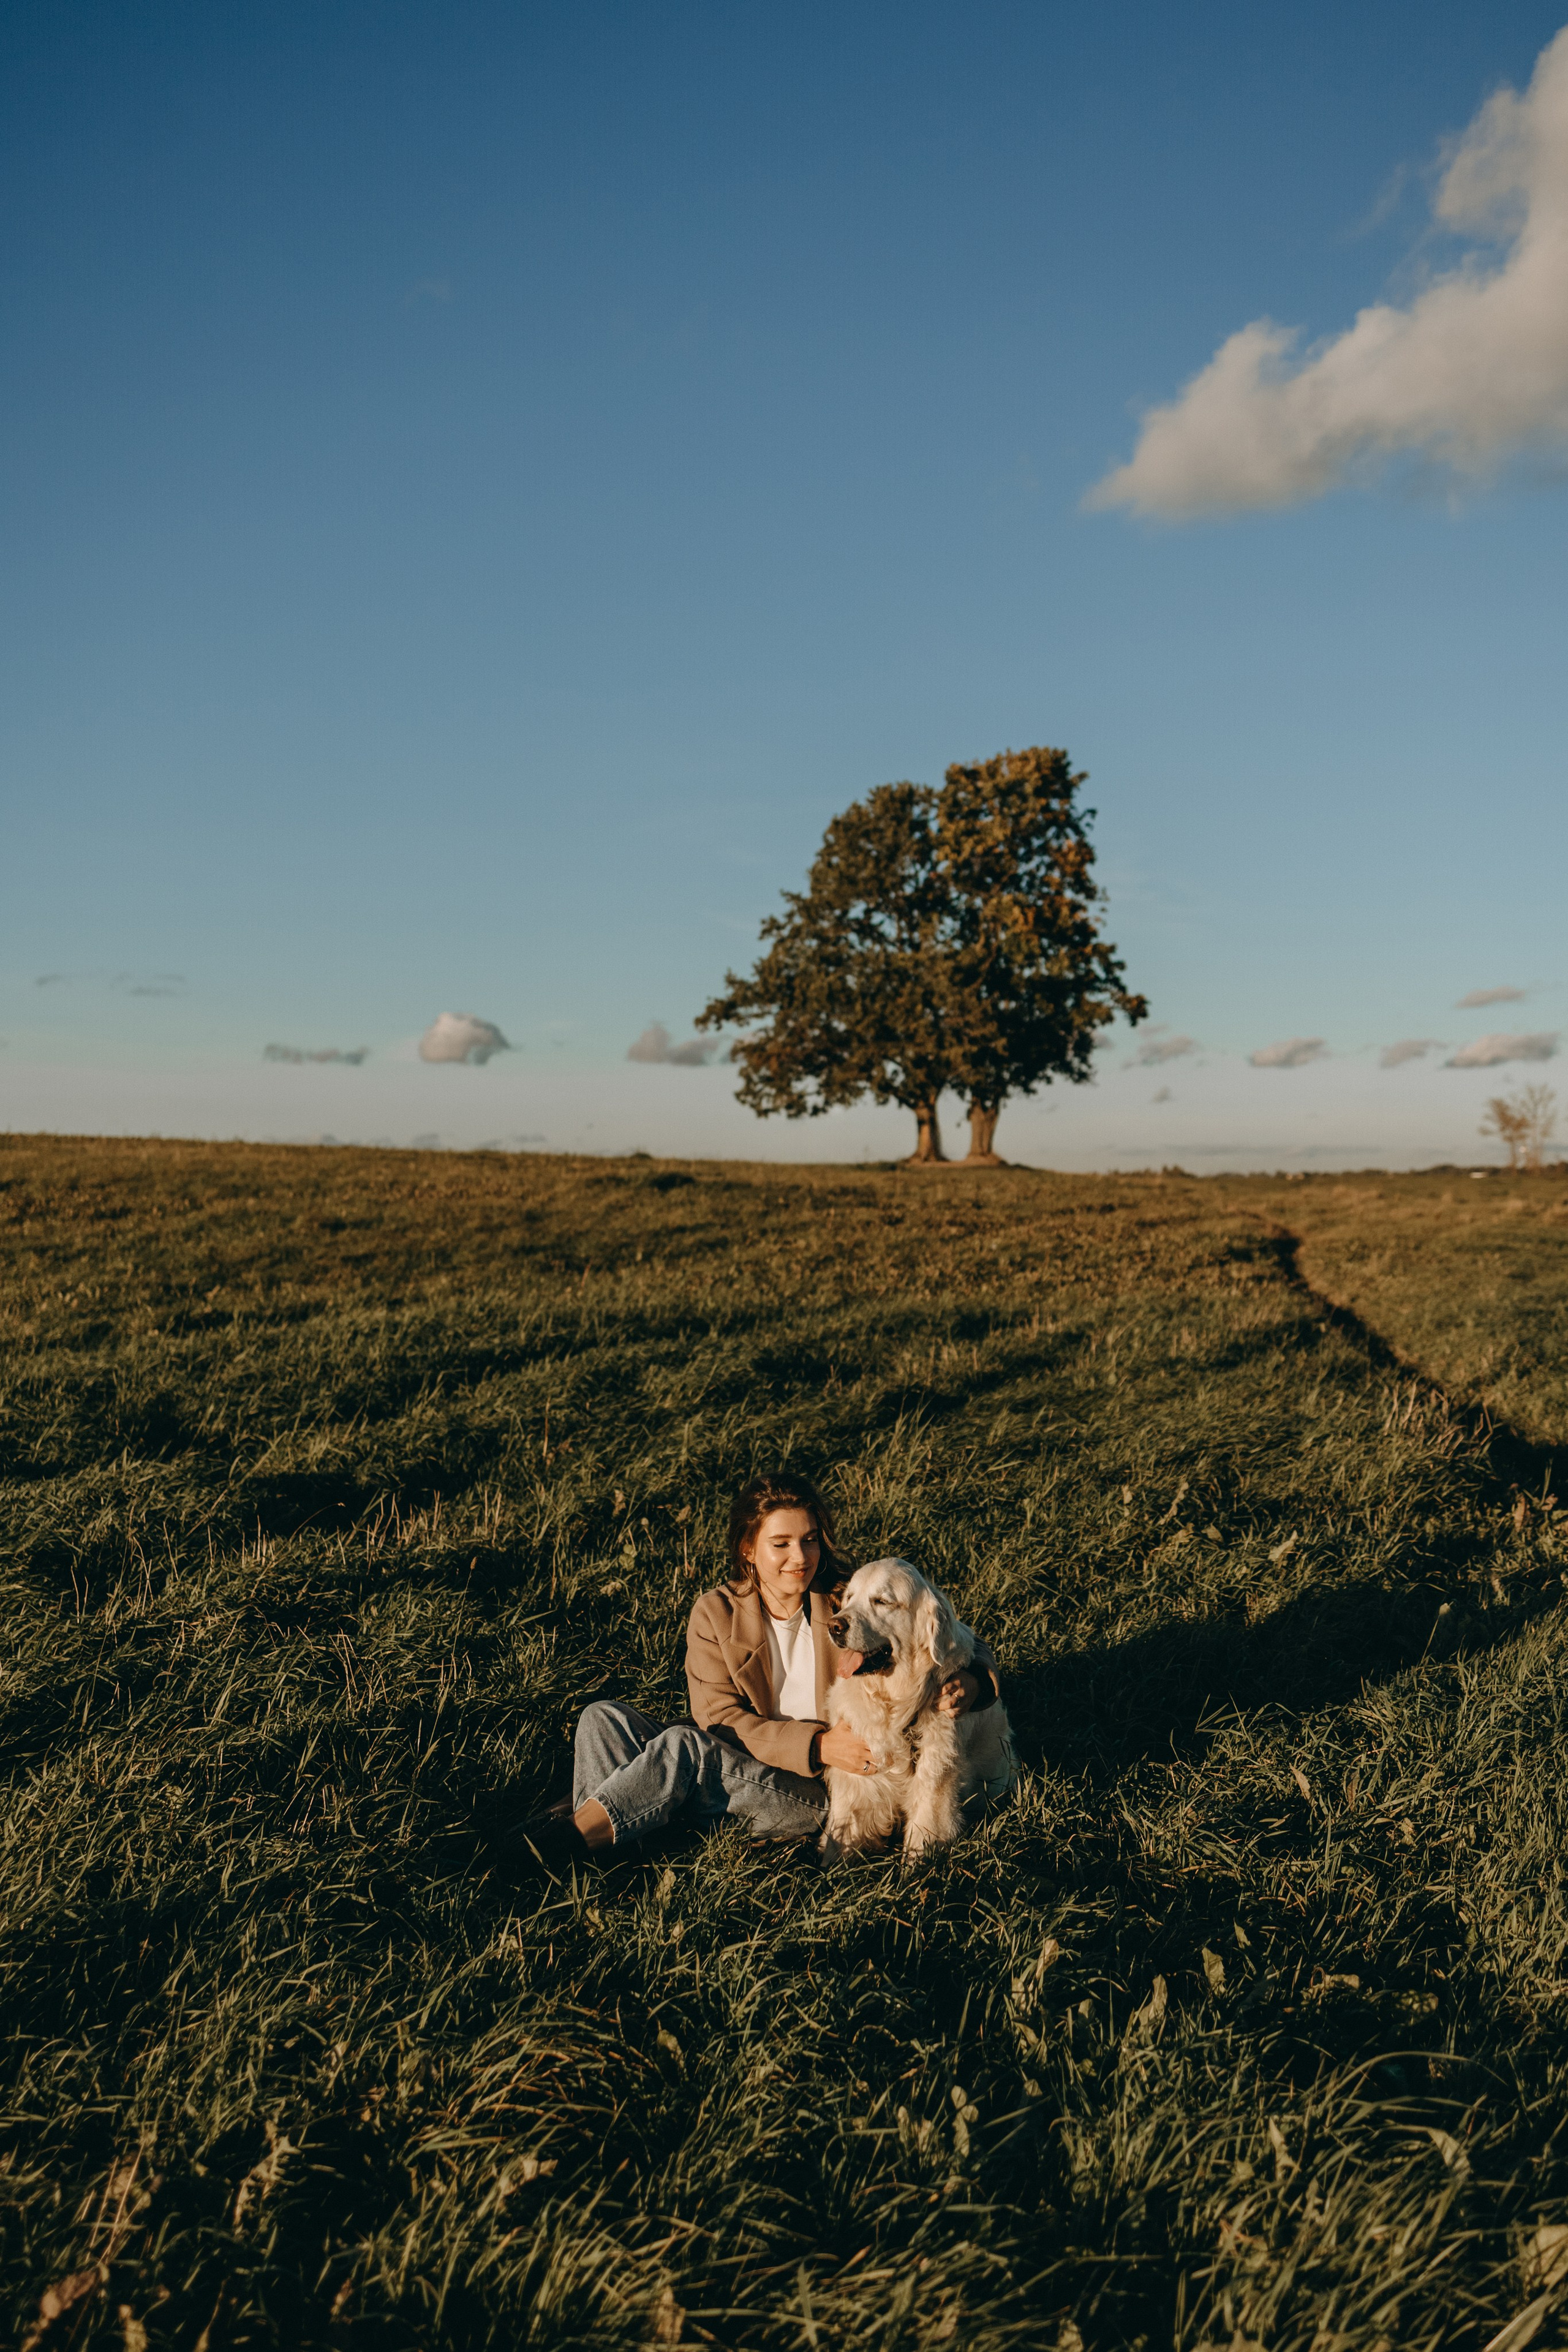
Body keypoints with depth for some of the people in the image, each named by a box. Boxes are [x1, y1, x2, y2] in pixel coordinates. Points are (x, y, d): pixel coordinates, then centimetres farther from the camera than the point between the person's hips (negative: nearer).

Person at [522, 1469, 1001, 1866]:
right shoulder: (715, 1612, -1)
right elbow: (719, 1719, -9)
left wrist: (969, 1683, -28)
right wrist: (816, 1744, -23)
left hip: (815, 1795, -3)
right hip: (735, 1773, 4)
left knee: (683, 1744, -28)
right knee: (605, 1718, -15)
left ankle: (577, 1833, -19)